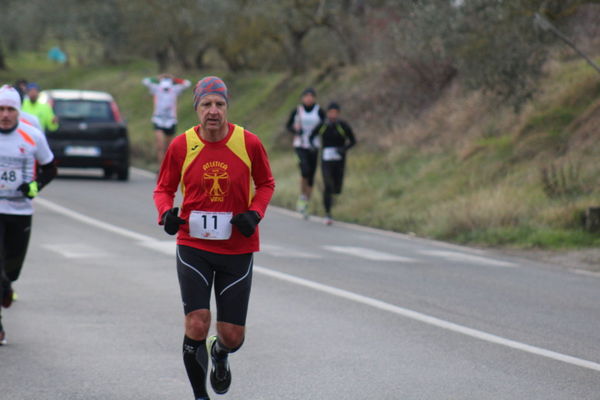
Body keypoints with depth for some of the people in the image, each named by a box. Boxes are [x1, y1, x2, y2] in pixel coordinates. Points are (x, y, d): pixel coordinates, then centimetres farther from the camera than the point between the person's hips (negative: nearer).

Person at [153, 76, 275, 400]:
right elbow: (164, 188, 8)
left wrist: (255, 213, -9)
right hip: (193, 246, -1)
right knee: (197, 324, -14)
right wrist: (166, 212, -13)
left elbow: (266, 183, 10)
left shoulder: (249, 143, -6)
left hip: (237, 248, 1)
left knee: (233, 336, 3)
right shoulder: (181, 146, -5)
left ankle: (220, 354, 43)